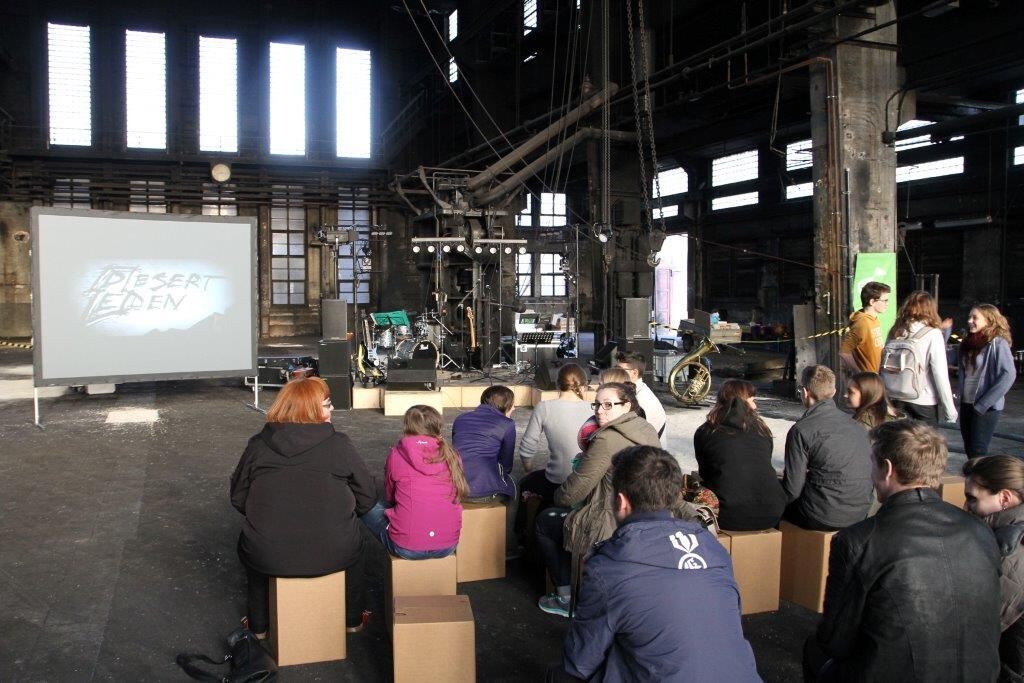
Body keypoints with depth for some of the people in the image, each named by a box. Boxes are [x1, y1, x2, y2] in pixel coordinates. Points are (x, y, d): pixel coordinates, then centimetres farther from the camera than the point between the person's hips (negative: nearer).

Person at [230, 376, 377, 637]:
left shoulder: (258, 445, -1)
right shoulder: (339, 445, -6)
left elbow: (238, 498, 7)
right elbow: (366, 498, -1)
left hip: (268, 557, 1)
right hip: (332, 556, -1)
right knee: (351, 540, 33)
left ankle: (259, 625, 45)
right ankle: (352, 618, 43)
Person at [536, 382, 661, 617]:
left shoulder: (607, 439, -23)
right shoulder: (648, 431, 3)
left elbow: (575, 489, -16)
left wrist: (559, 497, 4)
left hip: (612, 530, -9)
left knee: (545, 521, 15)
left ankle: (565, 598, 22)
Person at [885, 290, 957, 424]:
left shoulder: (896, 331, 1)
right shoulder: (933, 335, -11)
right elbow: (940, 376, -13)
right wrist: (950, 409, -7)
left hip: (898, 400, 4)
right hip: (925, 402, -4)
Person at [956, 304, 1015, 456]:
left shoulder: (997, 343, -11)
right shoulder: (967, 343, 10)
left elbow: (1009, 375, -18)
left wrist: (984, 403, -17)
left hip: (986, 407, -7)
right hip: (966, 404, 7)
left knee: (977, 451, -7)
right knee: (969, 449, 11)